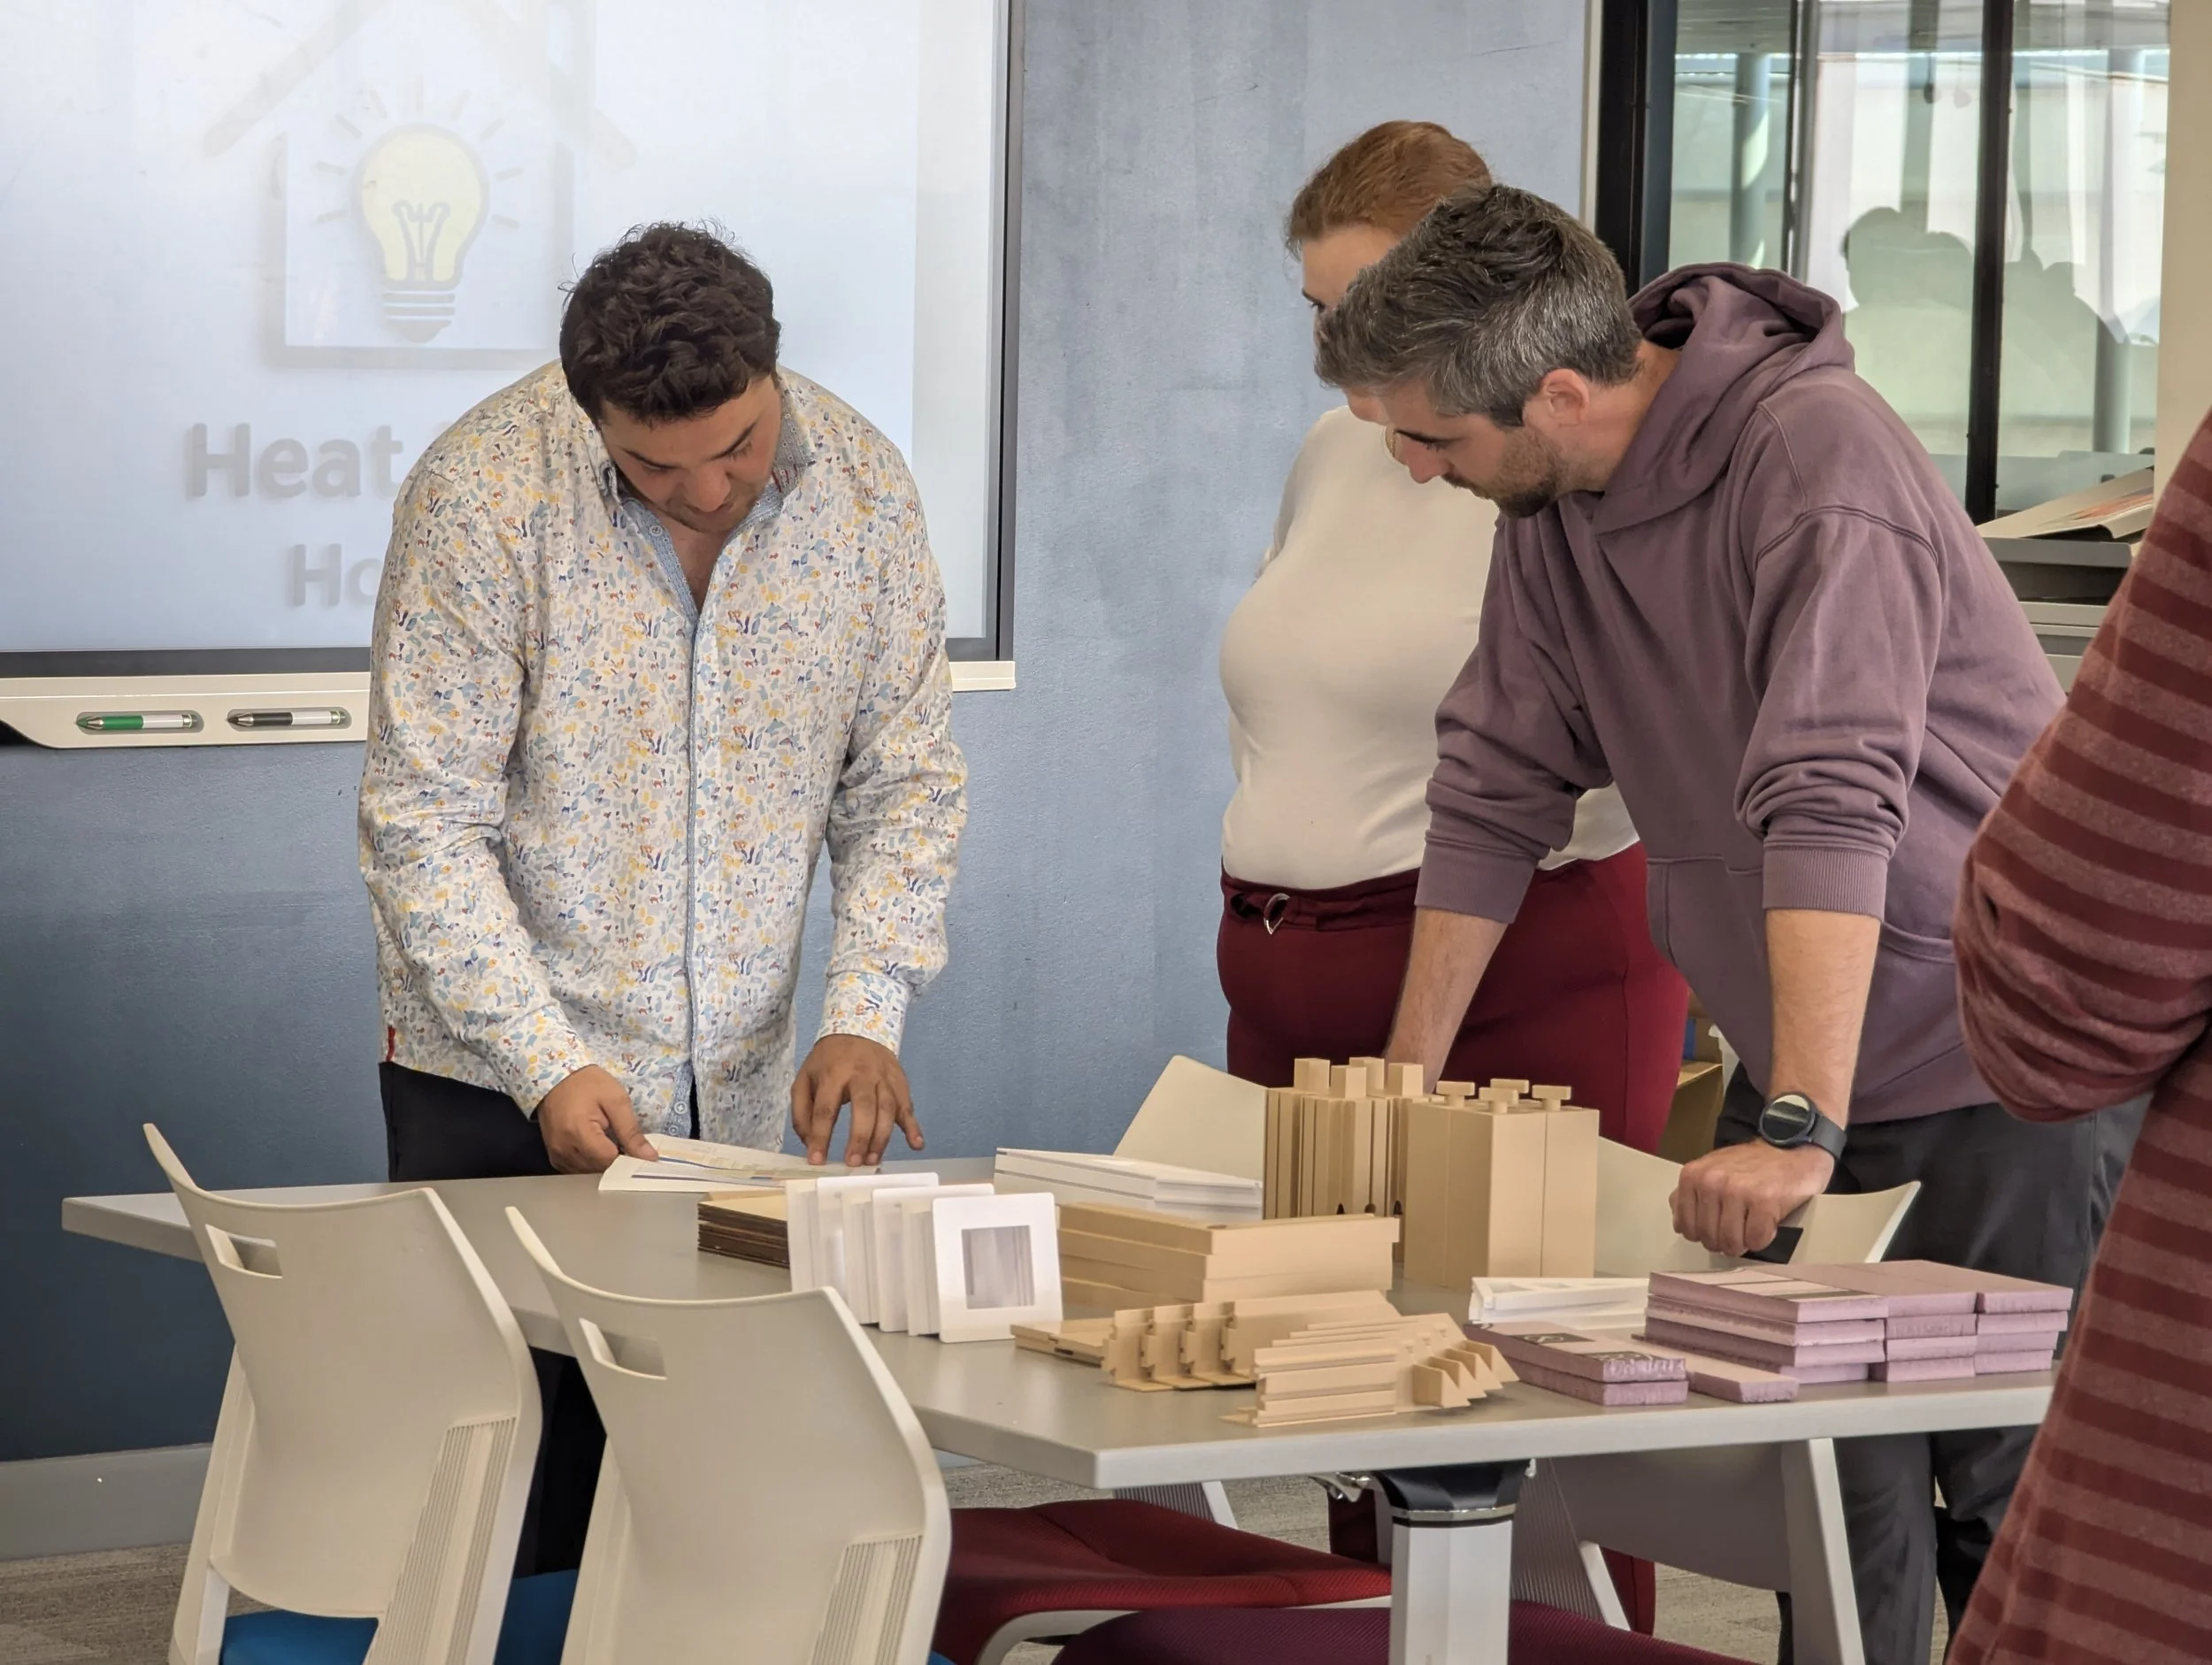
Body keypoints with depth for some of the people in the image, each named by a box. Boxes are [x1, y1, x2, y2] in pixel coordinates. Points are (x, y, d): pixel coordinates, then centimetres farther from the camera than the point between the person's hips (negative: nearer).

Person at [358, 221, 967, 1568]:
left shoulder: (862, 487, -2)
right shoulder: (483, 495, -14)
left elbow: (907, 782, 6)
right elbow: (426, 823, -13)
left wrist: (865, 1014, -8)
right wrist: (552, 1067, -20)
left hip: (740, 1096, 3)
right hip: (504, 1091, -3)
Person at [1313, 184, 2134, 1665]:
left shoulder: (1814, 451, -23)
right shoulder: (1549, 501, 2)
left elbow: (1830, 811, -31)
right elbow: (1496, 786, 7)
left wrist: (1802, 1131, -37)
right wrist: (1407, 1077, 3)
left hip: (1988, 1062, -7)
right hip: (1799, 1061, 7)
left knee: (2005, 1501, -5)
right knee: (1826, 1489, 1)